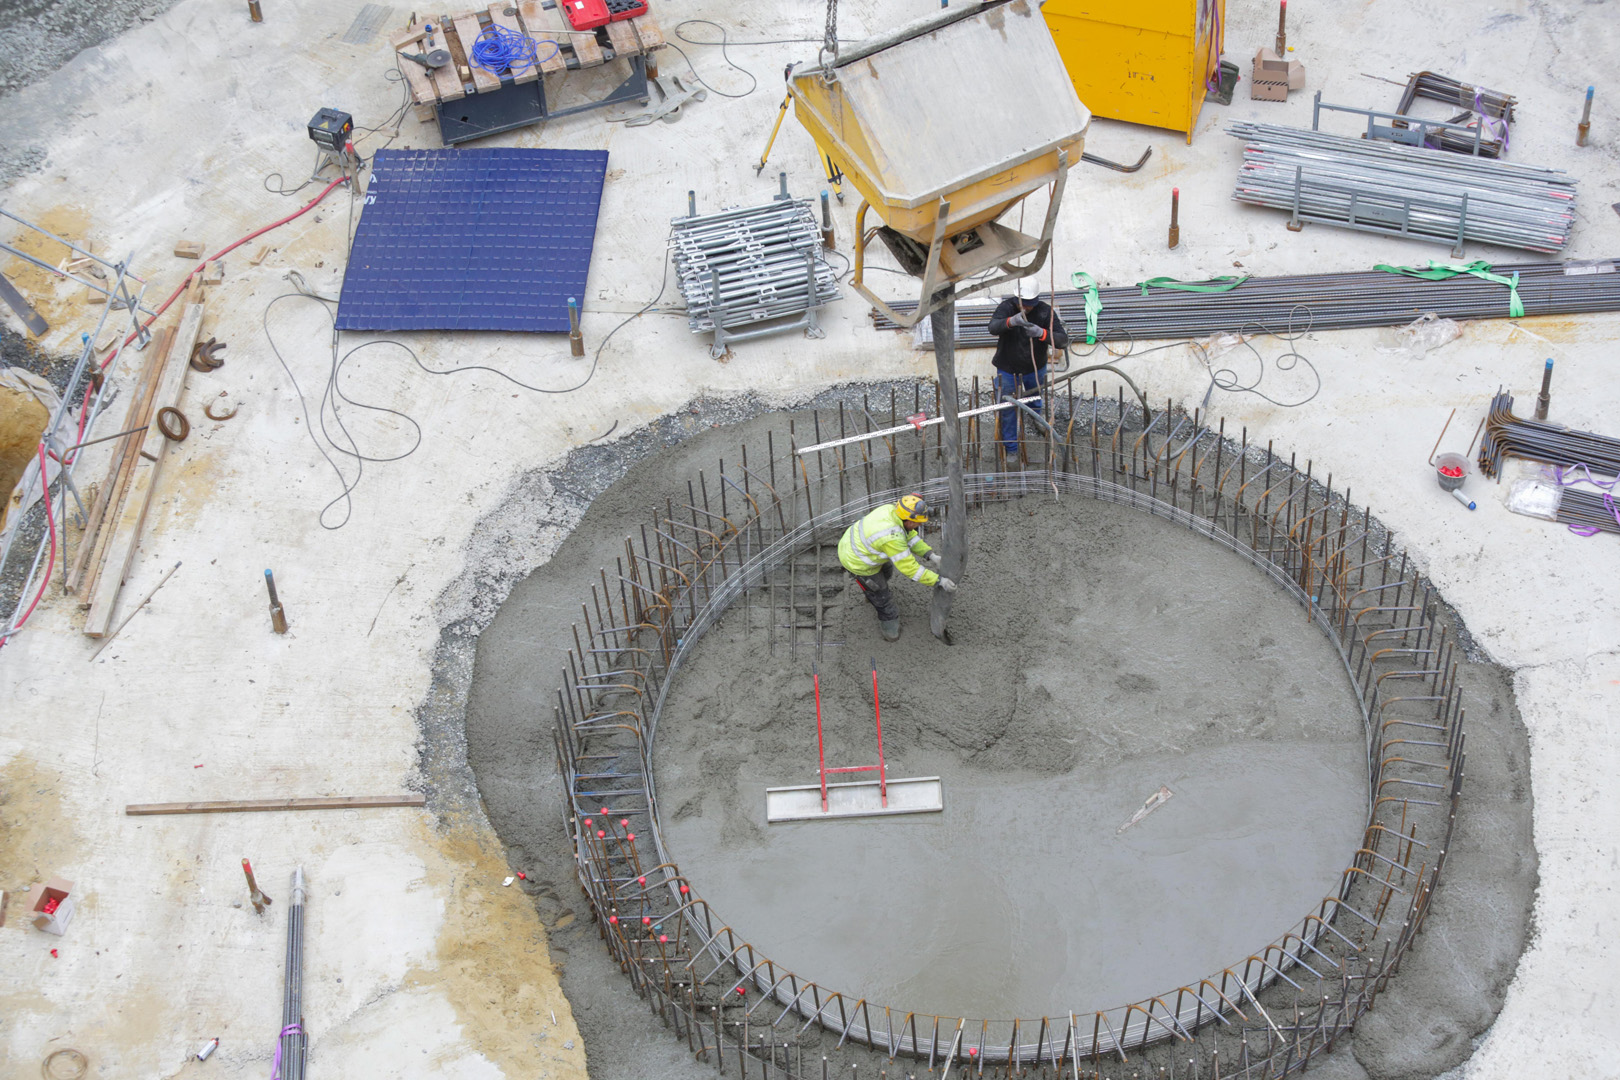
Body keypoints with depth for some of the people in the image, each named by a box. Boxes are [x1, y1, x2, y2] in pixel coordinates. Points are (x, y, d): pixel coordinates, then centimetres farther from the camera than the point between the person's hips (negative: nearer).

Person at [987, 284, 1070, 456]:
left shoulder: (1045, 311, -19)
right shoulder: (1006, 307, -20)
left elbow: (1063, 341, -27)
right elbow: (993, 327, -38)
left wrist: (1041, 333, -47)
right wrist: (1011, 321, -60)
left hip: (1035, 369, 1)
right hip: (1008, 369, -1)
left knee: (1037, 407, 20)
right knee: (1008, 411, 6)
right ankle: (1011, 450, 23)